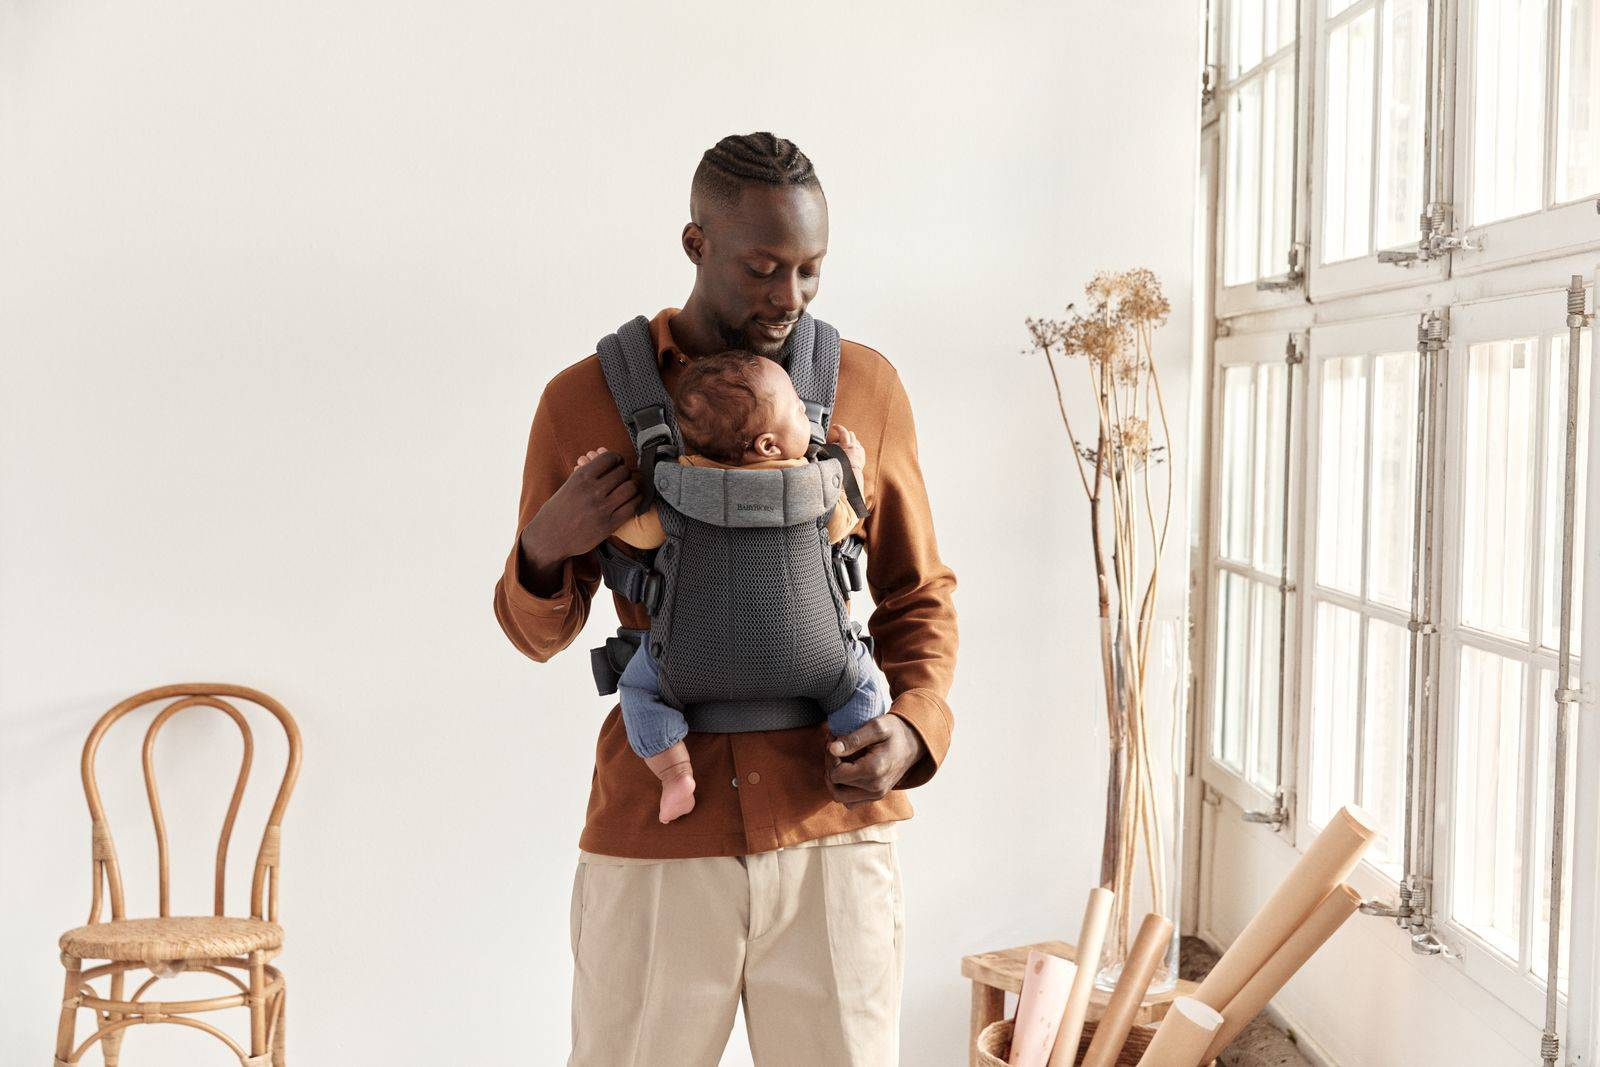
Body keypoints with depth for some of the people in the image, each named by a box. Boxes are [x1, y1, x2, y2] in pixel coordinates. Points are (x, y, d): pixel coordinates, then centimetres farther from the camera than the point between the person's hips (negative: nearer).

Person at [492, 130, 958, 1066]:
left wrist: (913, 727, -7)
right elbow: (540, 631, 9)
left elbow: (919, 596, 13)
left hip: (835, 833, 1)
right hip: (656, 842, 0)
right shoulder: (586, 400, 0)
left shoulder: (867, 387, 3)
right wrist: (544, 549, -14)